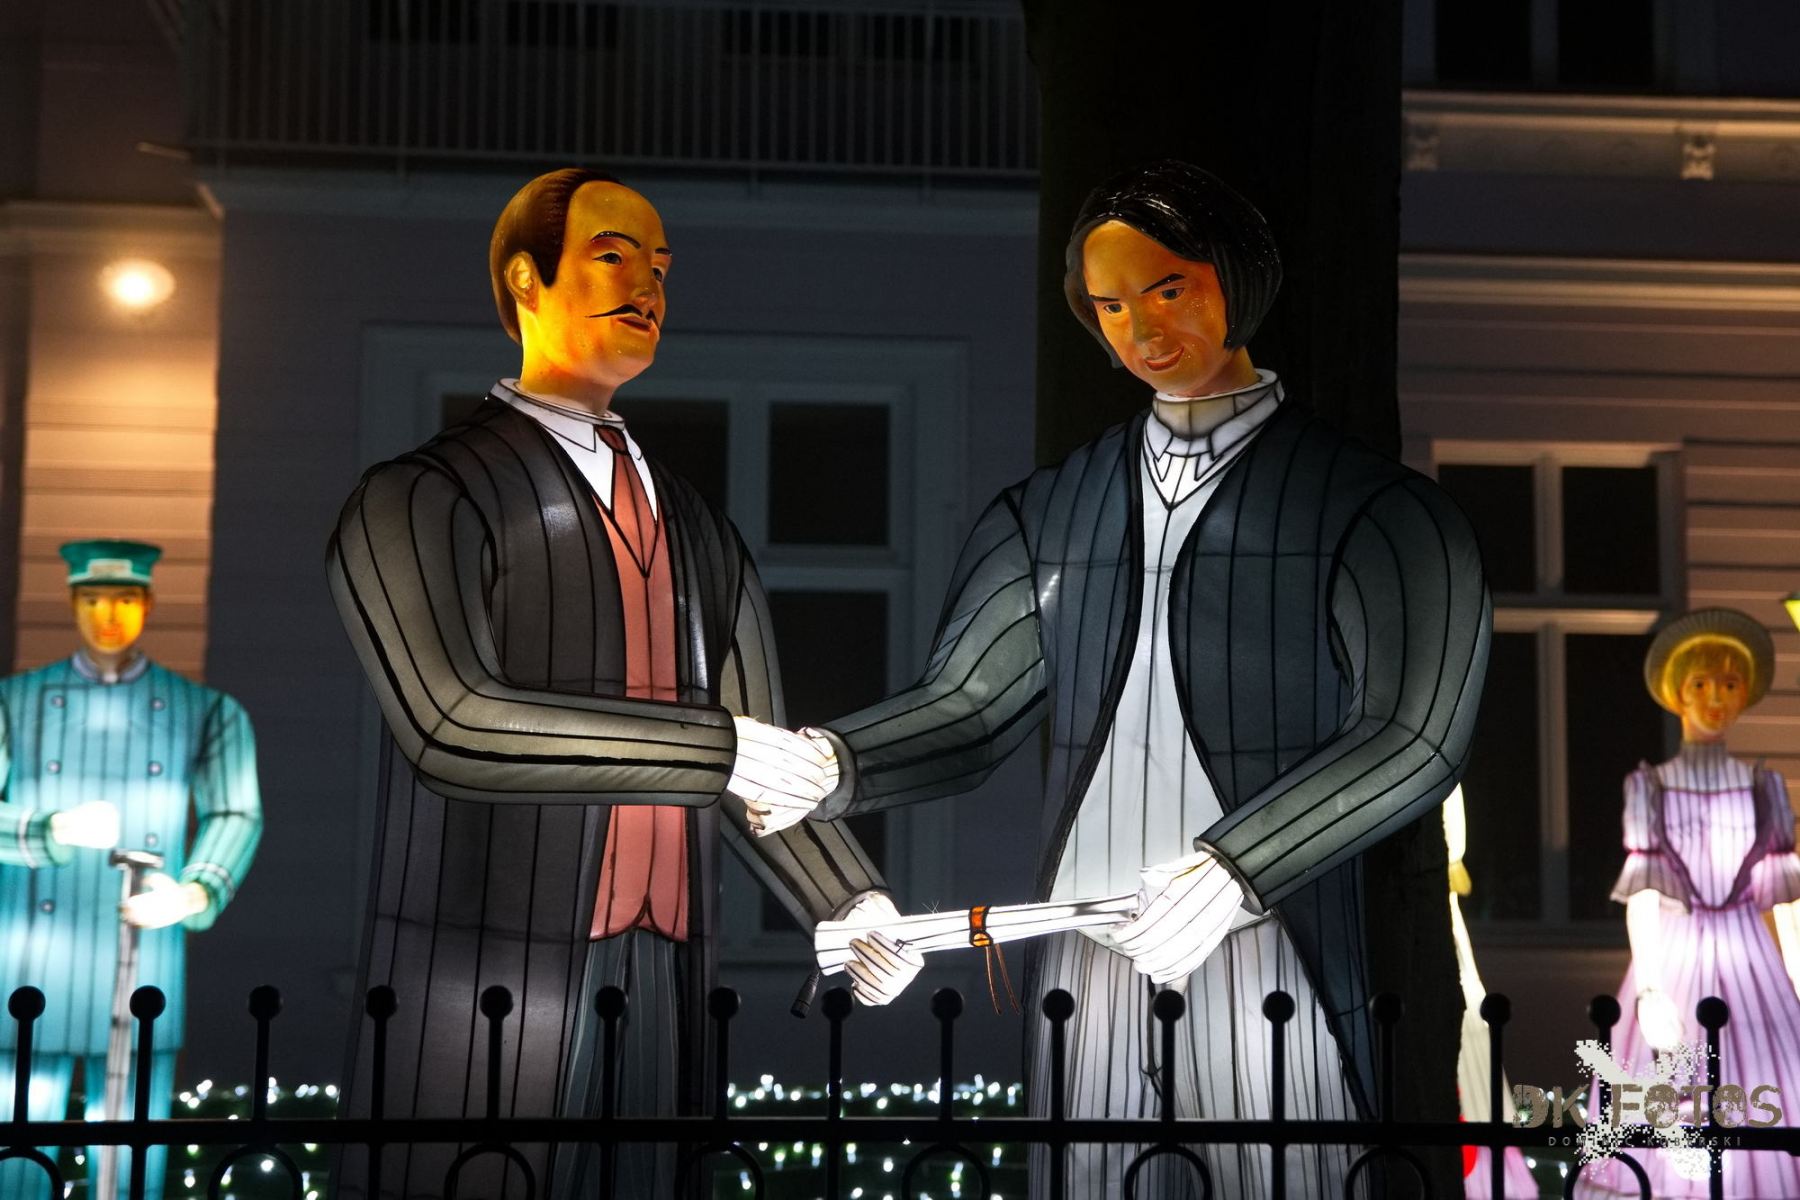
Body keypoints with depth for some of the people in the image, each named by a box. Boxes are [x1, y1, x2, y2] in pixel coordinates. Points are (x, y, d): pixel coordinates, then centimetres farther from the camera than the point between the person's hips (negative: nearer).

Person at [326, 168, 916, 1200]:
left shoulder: (704, 534, 19)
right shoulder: (422, 498, -1)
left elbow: (760, 768, 15)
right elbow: (452, 725, -17)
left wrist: (850, 903, -3)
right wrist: (719, 748, -18)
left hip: (665, 997, 5)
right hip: (487, 993, -5)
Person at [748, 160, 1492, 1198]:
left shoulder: (1369, 506, 3)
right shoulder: (1049, 514, 16)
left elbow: (1411, 740, -8)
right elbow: (970, 707, 9)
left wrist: (1231, 870, -20)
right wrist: (828, 766, -11)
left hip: (1271, 959, -3)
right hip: (1086, 965, 4)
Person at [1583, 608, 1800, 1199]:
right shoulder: (1649, 788, 4)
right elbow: (1640, 893, -4)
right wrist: (1648, 990, -16)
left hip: (1750, 966, 1)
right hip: (1673, 962, -1)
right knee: (1665, 1144, -7)